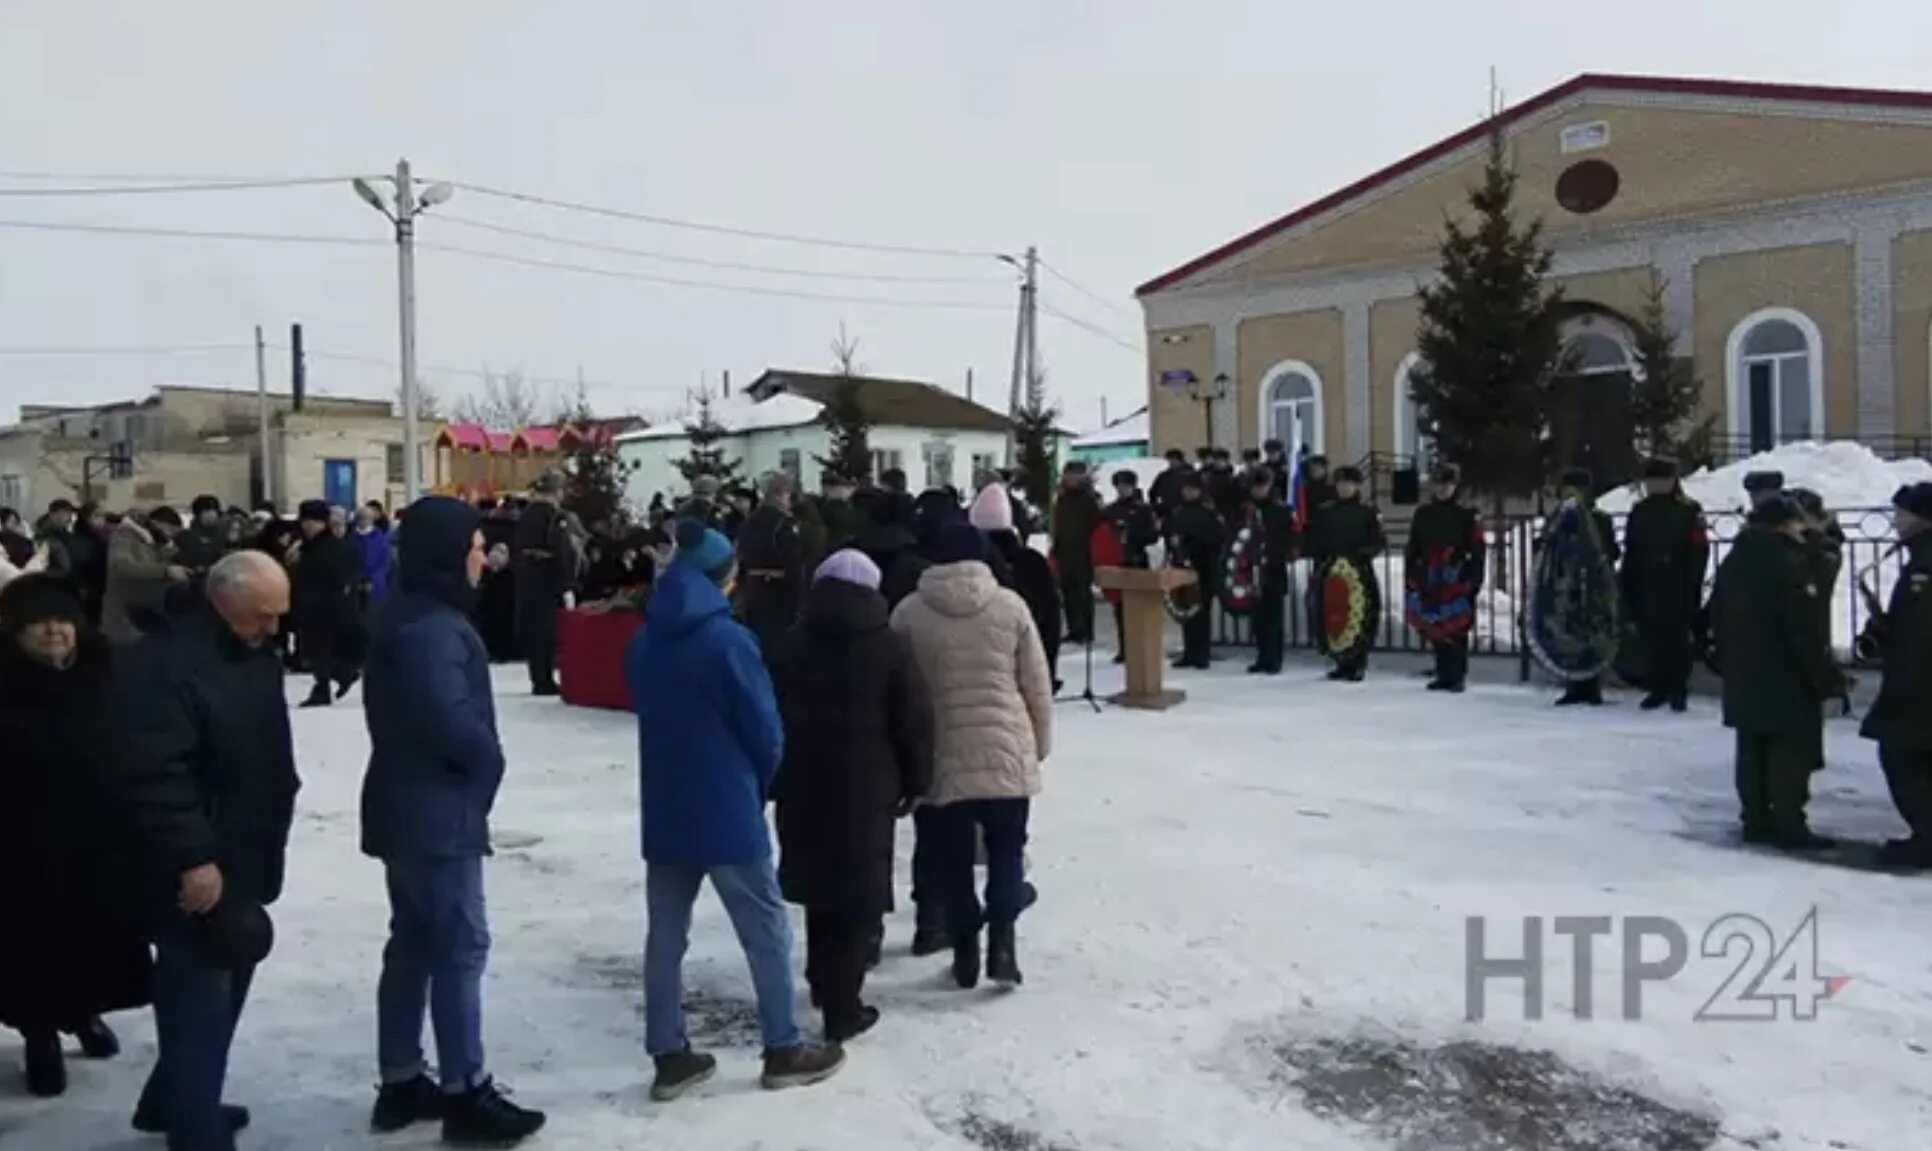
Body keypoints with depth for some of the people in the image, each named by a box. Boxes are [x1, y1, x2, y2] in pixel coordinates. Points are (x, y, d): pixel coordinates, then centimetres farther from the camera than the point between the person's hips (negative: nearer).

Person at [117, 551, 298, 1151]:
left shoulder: (256, 654, 9)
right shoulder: (162, 662, -20)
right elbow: (157, 774, -24)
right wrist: (192, 857, -25)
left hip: (245, 855, 9)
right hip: (198, 865, -9)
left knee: (223, 983, 19)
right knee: (199, 992, -2)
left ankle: (175, 1102, 35)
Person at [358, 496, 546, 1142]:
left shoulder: (407, 619, 13)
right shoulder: (434, 627, -20)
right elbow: (451, 719, -27)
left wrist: (478, 759, 8)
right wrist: (489, 762, -8)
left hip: (407, 806, 10)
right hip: (437, 811, -10)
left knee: (413, 943, 15)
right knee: (461, 948, -3)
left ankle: (401, 1082, 24)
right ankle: (465, 1093, 4)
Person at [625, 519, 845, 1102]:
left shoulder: (642, 642, 5)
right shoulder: (728, 639, -15)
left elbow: (650, 716, 12)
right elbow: (765, 728, -10)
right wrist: (758, 785, 8)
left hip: (664, 809, 6)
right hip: (727, 811, -6)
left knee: (665, 934, 11)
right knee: (767, 929, 7)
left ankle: (669, 1055, 17)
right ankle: (783, 1050, 15)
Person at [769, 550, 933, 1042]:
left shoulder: (789, 645, 5)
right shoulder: (889, 648, -6)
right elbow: (915, 723, -5)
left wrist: (776, 781, 15)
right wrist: (914, 782, 7)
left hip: (803, 788, 5)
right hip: (866, 792, -4)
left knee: (819, 884, 20)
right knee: (857, 896, 0)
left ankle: (824, 984, 33)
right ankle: (842, 1006, 0)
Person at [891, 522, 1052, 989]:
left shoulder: (910, 612, -2)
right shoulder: (1010, 605, -2)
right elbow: (1037, 685, 2)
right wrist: (1040, 743, 16)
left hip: (944, 755, 0)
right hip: (1008, 750, 0)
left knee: (953, 858, 13)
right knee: (1007, 849, 16)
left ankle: (966, 952, 19)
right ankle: (1002, 939, 1)